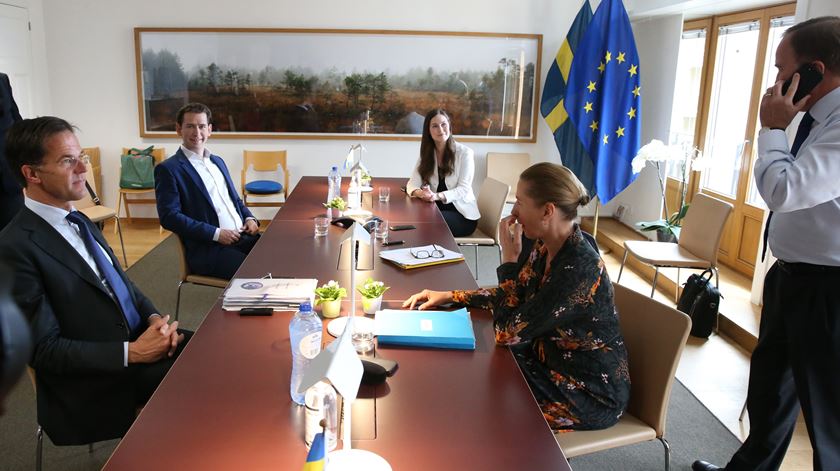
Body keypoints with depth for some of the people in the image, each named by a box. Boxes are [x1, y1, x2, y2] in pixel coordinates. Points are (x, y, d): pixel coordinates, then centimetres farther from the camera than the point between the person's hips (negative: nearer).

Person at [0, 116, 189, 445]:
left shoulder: (78, 221, 9)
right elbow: (44, 350, -16)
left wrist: (154, 318, -3)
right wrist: (132, 352, -22)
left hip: (139, 339, 8)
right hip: (97, 385, -8)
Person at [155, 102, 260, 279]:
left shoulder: (218, 162, 20)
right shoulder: (167, 169, -2)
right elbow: (169, 216, -11)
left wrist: (249, 218, 4)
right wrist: (216, 233, -17)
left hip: (243, 236, 7)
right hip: (209, 249, -7)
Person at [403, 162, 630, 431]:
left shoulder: (578, 268, -31)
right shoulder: (547, 246, -4)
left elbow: (507, 333, -28)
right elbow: (513, 295, 12)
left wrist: (509, 257, -24)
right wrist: (449, 296, 6)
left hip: (591, 397, -7)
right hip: (553, 359, 7)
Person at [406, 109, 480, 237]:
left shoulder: (464, 152, -6)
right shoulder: (427, 154, 6)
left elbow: (464, 189, -13)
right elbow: (413, 183, -2)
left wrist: (437, 196, -32)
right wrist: (420, 193, -28)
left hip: (463, 214, -4)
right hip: (437, 209, 4)